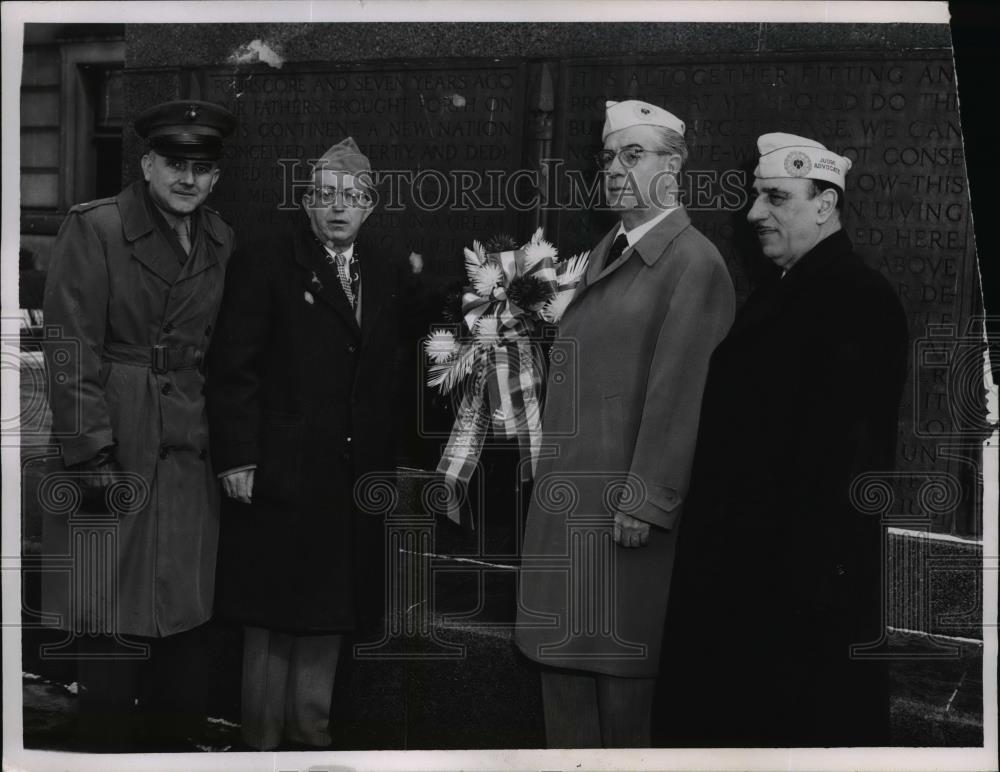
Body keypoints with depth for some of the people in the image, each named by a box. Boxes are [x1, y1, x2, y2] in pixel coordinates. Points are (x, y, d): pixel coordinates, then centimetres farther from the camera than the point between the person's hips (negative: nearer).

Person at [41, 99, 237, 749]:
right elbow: (71, 354, -10)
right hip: (117, 452, -5)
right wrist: (96, 462, -15)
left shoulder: (220, 242, 11)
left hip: (190, 455, 5)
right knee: (114, 629, -1)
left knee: (185, 623, 9)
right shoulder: (93, 229, -6)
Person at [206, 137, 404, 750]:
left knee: (330, 610, 12)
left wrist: (385, 460, 10)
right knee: (273, 614, 4)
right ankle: (263, 739, 16)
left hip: (354, 479, 5)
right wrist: (238, 458, -13)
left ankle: (311, 726, 26)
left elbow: (387, 377, 14)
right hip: (280, 469, -5)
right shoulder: (265, 263, -5)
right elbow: (233, 370, -8)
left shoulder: (385, 276, 12)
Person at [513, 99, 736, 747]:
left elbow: (677, 390, -15)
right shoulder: (603, 255, 15)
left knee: (623, 658, 3)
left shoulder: (694, 262, -10)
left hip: (628, 501, -8)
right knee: (562, 653, 13)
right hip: (566, 497, 8)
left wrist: (645, 501, -16)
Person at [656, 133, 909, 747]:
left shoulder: (856, 299, -16)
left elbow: (849, 457, -22)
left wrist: (810, 577, -23)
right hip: (749, 573, 9)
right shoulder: (782, 292, 14)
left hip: (809, 581, -9)